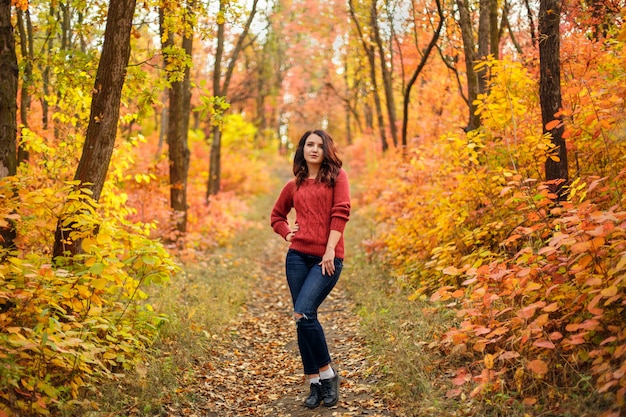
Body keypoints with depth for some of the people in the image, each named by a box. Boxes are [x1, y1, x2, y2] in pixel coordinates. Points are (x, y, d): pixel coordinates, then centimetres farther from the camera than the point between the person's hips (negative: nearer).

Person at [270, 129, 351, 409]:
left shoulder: (337, 176, 5)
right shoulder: (294, 184, 15)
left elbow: (340, 214, -6)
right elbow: (276, 216, 28)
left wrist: (330, 250, -13)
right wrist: (287, 233, 9)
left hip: (327, 258, -4)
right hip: (298, 256, 4)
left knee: (303, 314, -17)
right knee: (304, 319, 3)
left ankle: (327, 375, 0)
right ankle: (314, 384, 14)